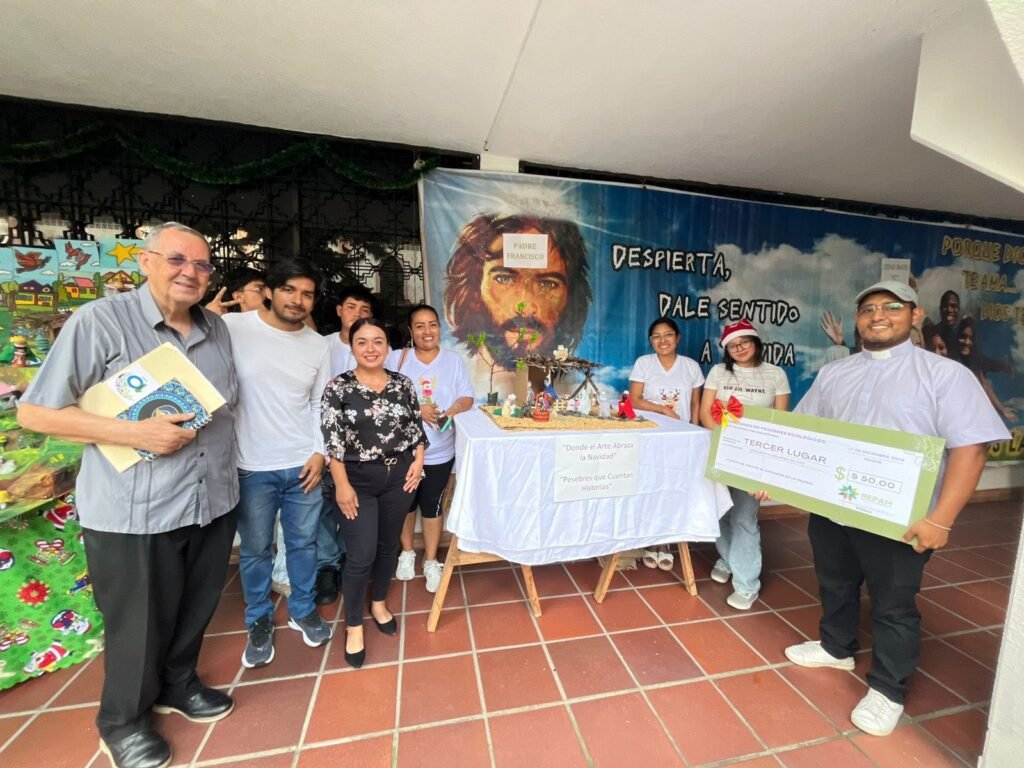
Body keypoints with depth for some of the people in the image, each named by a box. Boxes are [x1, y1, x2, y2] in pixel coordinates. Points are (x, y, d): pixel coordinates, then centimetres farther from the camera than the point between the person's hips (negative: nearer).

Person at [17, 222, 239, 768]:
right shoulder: (99, 321, -11)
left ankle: (177, 685, 49)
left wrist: (225, 462, 8)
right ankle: (122, 722, 42)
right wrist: (134, 433, -22)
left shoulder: (217, 329, 6)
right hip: (133, 513, -5)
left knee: (196, 610, 22)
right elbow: (34, 412, -10)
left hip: (213, 502, 5)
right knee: (138, 624, 15)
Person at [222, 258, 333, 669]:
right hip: (252, 467, -2)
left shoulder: (318, 345, 2)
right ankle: (259, 620, 38)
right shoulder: (231, 328, -9)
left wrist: (320, 453, -1)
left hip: (303, 465, 3)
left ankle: (303, 609, 39)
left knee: (303, 543, 17)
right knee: (255, 550, 16)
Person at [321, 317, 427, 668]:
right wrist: (342, 485, -13)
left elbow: (416, 427, 8)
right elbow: (332, 441, -10)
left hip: (399, 477, 3)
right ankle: (353, 626, 24)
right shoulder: (338, 387, -8)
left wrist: (418, 460, -3)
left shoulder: (403, 383, 1)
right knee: (360, 554, 0)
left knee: (388, 544, 17)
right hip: (358, 480, -3)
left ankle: (379, 603, 41)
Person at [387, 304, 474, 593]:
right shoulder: (396, 358, -4)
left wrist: (453, 409, -22)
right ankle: (407, 553, 42)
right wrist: (416, 409, -21)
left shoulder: (454, 360, 2)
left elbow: (467, 397, -1)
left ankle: (431, 561, 31)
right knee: (405, 503, 17)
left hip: (439, 452, 1)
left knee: (432, 505, 12)